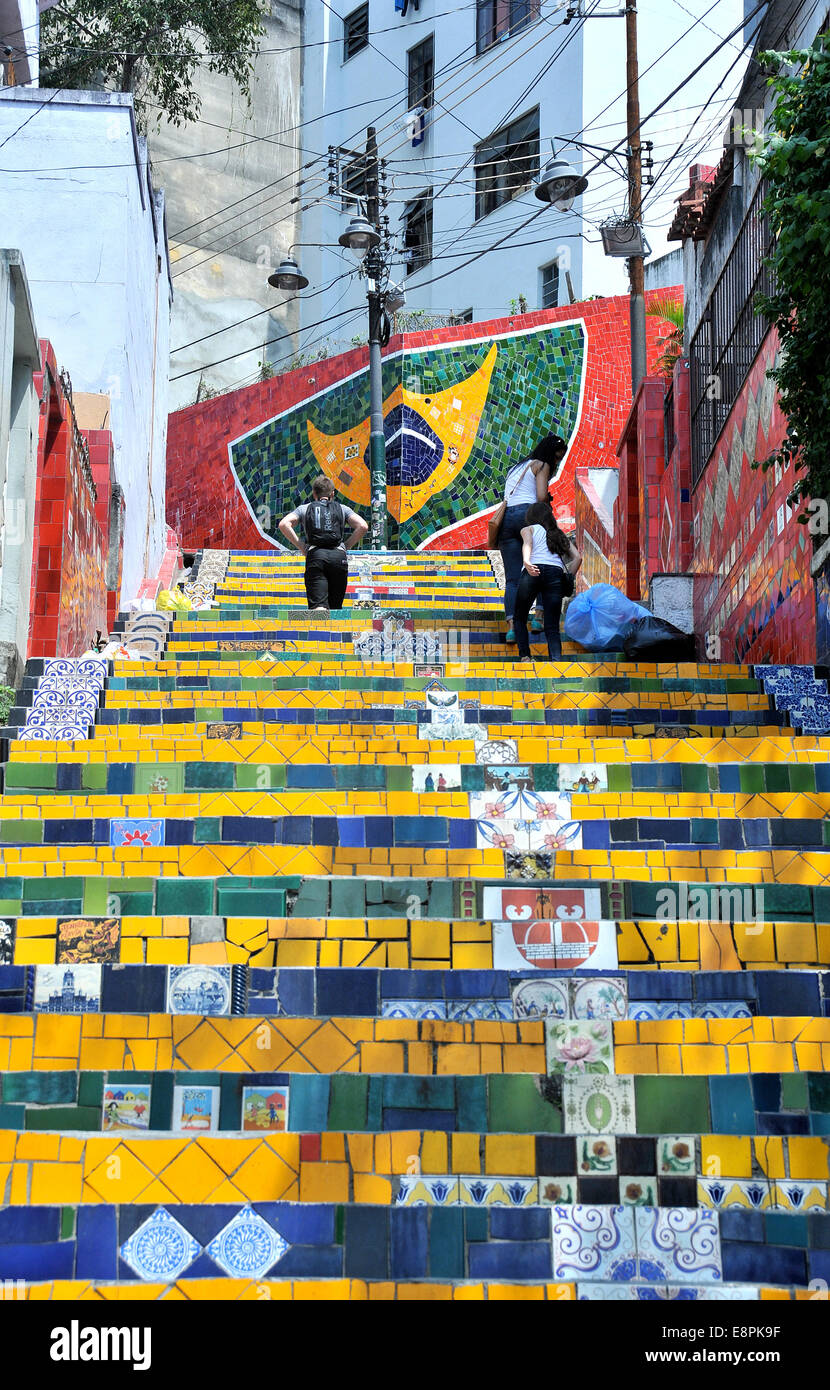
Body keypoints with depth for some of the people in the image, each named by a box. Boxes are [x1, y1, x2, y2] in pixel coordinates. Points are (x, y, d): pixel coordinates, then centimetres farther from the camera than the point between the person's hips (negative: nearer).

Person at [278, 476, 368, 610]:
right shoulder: (342, 509, 22)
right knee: (335, 608, 11)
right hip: (339, 556, 1)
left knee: (318, 606, -15)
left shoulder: (304, 508, 21)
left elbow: (284, 524, 4)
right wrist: (346, 546, 15)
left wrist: (301, 546, 9)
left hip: (315, 555, -1)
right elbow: (363, 526, 5)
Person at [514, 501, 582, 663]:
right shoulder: (560, 535, 32)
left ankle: (524, 656, -5)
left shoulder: (528, 529, 22)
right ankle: (556, 660, -21)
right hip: (556, 573, 2)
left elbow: (527, 543, -2)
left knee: (519, 619, 14)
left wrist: (526, 561, -21)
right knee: (552, 627, 2)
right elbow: (577, 557, 19)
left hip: (533, 571, -2)